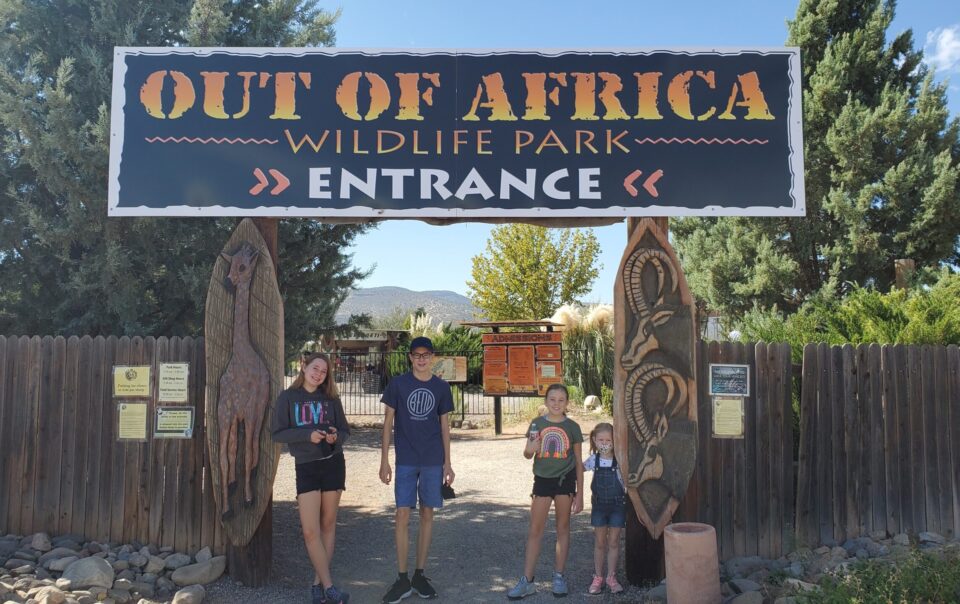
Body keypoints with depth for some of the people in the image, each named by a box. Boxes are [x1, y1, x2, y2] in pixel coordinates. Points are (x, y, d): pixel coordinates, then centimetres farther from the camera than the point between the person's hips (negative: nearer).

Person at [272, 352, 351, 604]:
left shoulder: (331, 398, 4)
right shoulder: (288, 397, -1)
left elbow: (345, 430, 7)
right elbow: (278, 433, -6)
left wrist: (336, 437, -16)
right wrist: (307, 435, -20)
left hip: (333, 464, 2)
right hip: (306, 467, -2)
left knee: (328, 525, 6)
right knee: (310, 531, -8)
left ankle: (318, 583, 17)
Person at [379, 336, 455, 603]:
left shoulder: (441, 387, 4)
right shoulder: (398, 384, -1)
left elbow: (444, 426, 9)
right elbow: (388, 423, 1)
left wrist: (447, 462, 6)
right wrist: (384, 460, -4)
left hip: (433, 461, 2)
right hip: (406, 461, -2)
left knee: (427, 514, 6)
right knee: (402, 515, -3)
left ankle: (419, 575, 17)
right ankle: (402, 579, 7)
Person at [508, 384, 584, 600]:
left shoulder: (572, 427, -1)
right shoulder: (537, 424, 1)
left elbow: (578, 462, 3)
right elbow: (527, 454, 8)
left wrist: (580, 493, 1)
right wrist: (529, 450, -17)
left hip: (565, 480, -1)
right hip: (542, 479, 1)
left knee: (563, 528, 8)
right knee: (535, 530, 2)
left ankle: (559, 576, 21)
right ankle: (527, 581, 8)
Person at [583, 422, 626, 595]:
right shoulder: (593, 460, -2)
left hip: (617, 504, -2)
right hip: (599, 504, 2)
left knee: (613, 542, 6)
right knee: (599, 543, 8)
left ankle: (611, 577, 17)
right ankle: (597, 577, 17)